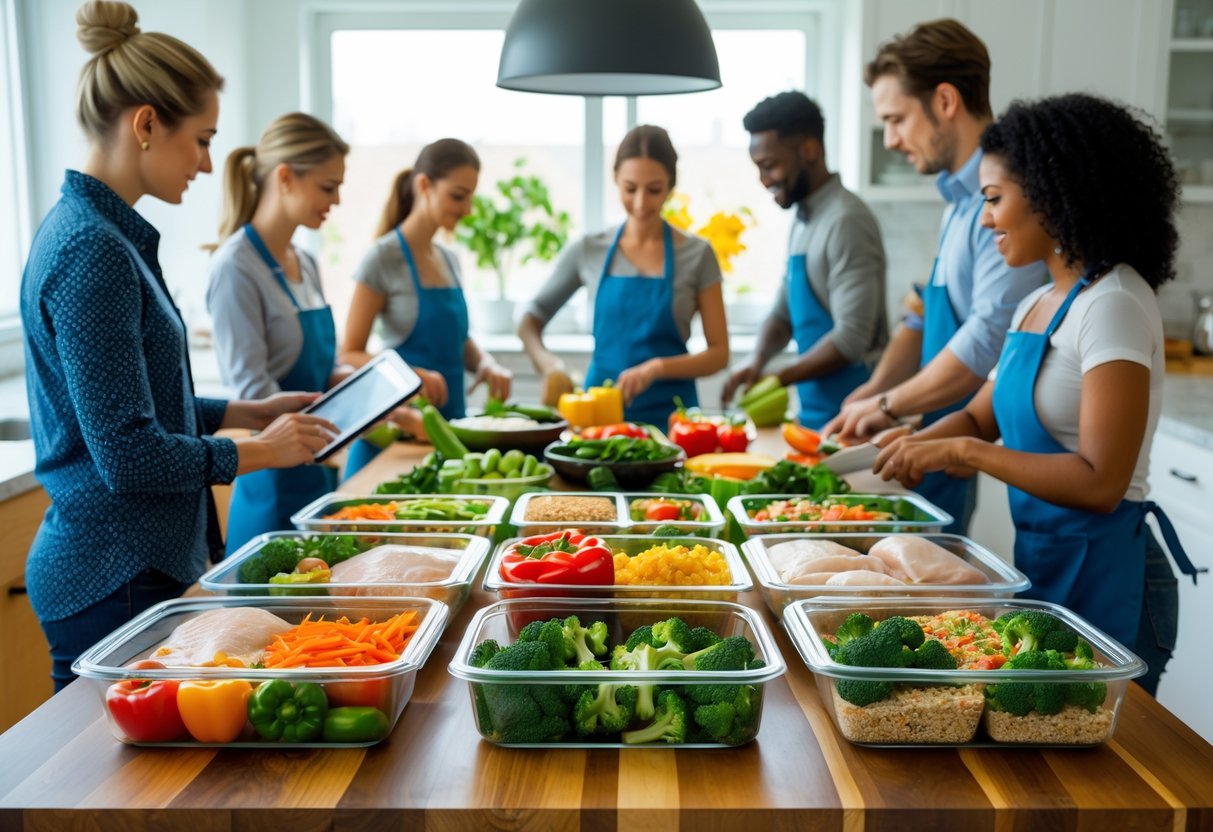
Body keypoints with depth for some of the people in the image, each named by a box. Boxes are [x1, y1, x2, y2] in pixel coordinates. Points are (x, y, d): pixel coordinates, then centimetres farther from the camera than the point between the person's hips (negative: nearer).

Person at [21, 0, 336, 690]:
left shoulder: (105, 232, 9)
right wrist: (260, 451, -10)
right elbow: (129, 455, -23)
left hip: (138, 563, 9)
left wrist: (252, 413, 13)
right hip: (114, 579, -9)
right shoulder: (91, 251, -20)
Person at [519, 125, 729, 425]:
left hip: (670, 414, -1)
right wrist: (549, 364, -9)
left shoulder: (696, 255, 0)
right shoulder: (588, 251, 3)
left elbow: (719, 353, 0)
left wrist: (657, 367, -17)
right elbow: (530, 322, 11)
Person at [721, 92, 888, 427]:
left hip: (849, 412, -8)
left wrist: (778, 379, -16)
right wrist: (757, 363, -3)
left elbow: (851, 339, -22)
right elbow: (784, 313, 15)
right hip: (815, 408, 8)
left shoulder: (846, 222, -17)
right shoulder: (803, 220, 12)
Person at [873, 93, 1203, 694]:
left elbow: (1101, 483, -24)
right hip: (1042, 563, 8)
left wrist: (962, 451, -23)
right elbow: (981, 418, 15)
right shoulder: (1039, 305, 9)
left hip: (1102, 578, -8)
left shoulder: (1113, 306, -18)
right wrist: (911, 448, -2)